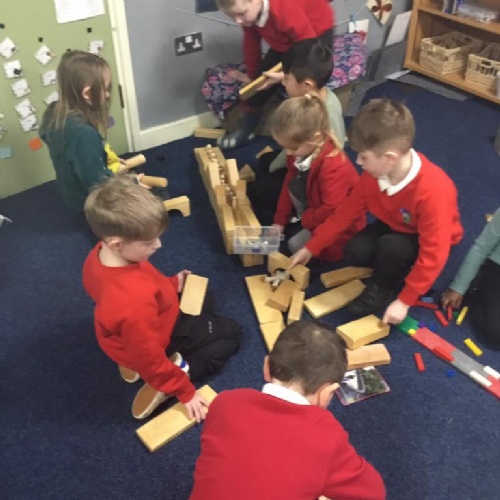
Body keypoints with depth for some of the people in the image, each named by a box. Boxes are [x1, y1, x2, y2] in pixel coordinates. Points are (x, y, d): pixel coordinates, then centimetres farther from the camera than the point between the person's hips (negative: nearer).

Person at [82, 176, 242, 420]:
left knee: (202, 302, 31)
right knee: (231, 333, 8)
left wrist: (171, 283, 3)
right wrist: (185, 391, -17)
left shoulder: (102, 253, -21)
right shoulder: (134, 301, -46)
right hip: (160, 339, -8)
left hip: (152, 321, 8)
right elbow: (150, 358, -31)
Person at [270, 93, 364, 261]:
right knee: (294, 185, -9)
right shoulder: (300, 153, -10)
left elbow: (332, 210, -34)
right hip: (318, 213, 9)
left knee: (296, 246, -15)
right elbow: (289, 184, 2)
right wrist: (280, 221, 3)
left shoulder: (333, 166, -37)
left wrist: (305, 220, -16)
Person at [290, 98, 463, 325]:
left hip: (427, 242, -5)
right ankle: (395, 271, 9)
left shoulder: (433, 192, -40)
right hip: (395, 227, 6)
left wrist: (404, 300, -29)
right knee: (354, 253, -20)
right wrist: (311, 248, -3)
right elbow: (346, 211, -7)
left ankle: (384, 288, -3)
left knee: (390, 246, -35)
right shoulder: (374, 174, -20)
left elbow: (433, 255, -34)